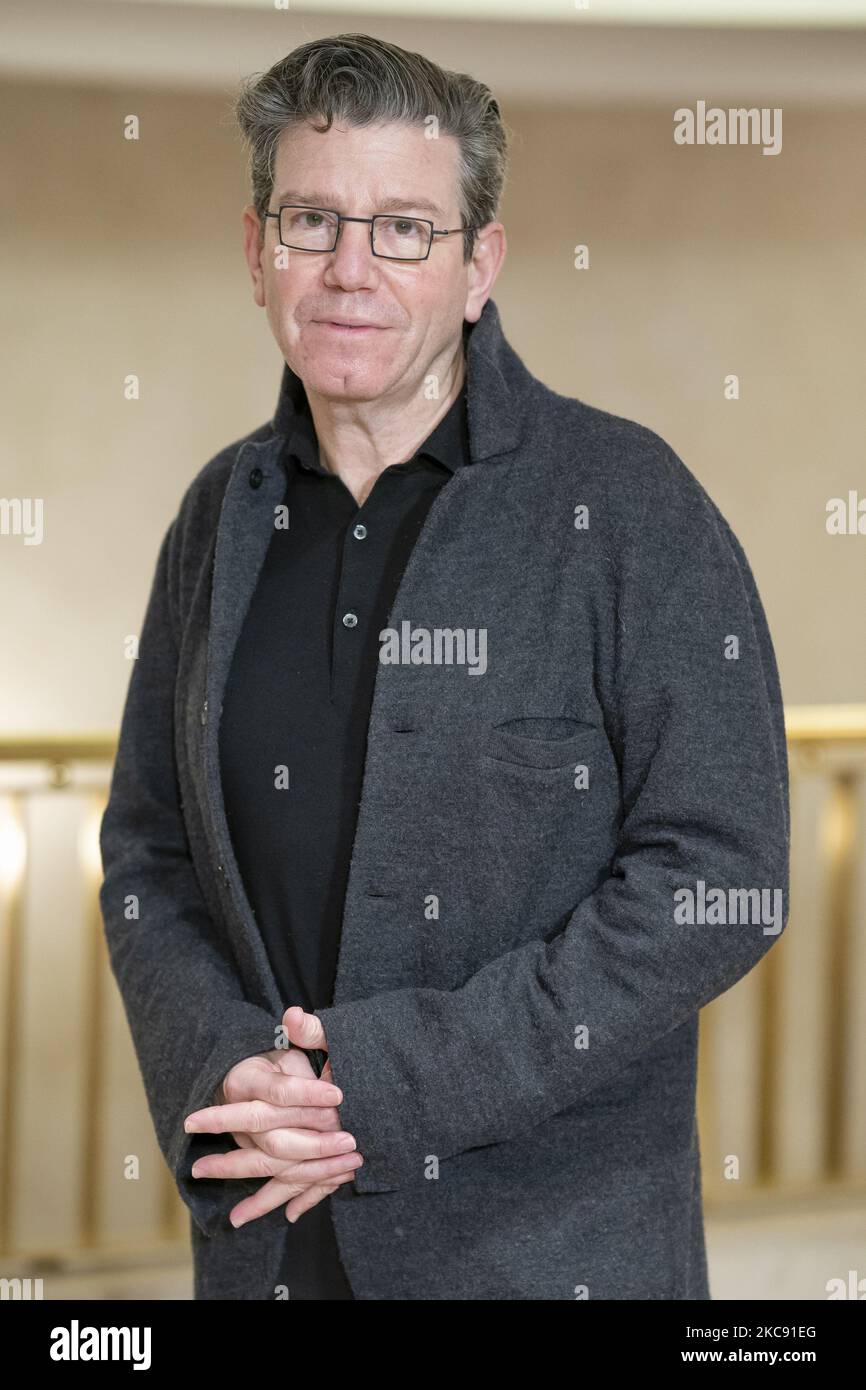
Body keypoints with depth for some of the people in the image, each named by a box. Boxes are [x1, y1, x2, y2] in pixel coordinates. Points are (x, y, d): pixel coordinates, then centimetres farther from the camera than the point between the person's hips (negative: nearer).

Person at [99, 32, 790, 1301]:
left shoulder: (624, 504, -10)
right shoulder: (225, 516, 6)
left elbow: (716, 883, -15)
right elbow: (148, 850, 10)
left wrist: (396, 1084, -20)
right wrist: (222, 1070, -11)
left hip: (549, 1239, -4)